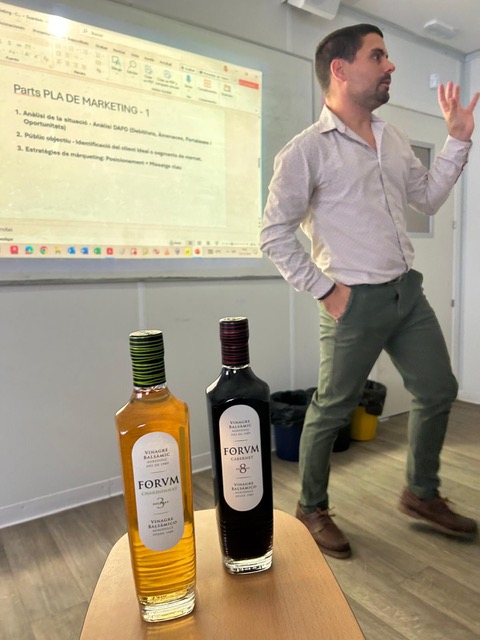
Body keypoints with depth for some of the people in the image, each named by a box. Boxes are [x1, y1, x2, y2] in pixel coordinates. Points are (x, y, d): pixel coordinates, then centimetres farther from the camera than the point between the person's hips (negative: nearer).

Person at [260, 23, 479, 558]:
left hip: (408, 291, 8)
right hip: (355, 302, -8)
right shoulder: (307, 150, -10)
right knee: (332, 411, 4)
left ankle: (421, 494, 36)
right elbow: (275, 234, -12)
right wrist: (324, 289, -13)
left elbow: (428, 198, 21)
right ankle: (311, 508, 28)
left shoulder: (392, 139, 14)